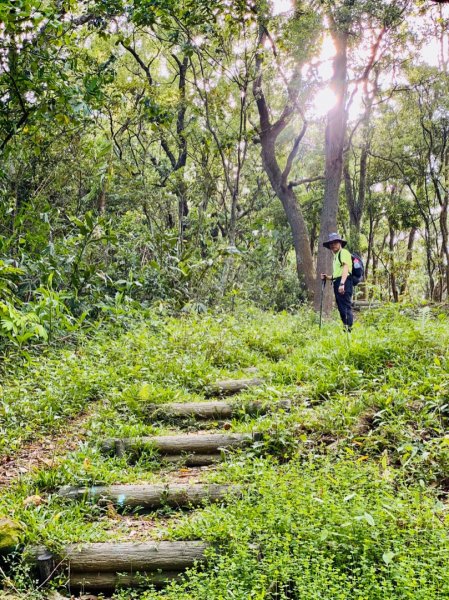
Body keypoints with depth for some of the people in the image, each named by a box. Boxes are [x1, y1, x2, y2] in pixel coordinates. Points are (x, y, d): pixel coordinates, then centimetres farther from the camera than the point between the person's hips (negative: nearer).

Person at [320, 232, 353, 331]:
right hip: (337, 283, 10)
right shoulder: (336, 256, 25)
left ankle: (349, 328, -17)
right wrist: (328, 277, 14)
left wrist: (342, 283, -27)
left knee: (346, 306, -14)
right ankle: (345, 327, 12)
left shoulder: (344, 252, -3)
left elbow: (346, 268, -16)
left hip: (344, 282, -10)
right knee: (341, 308, 9)